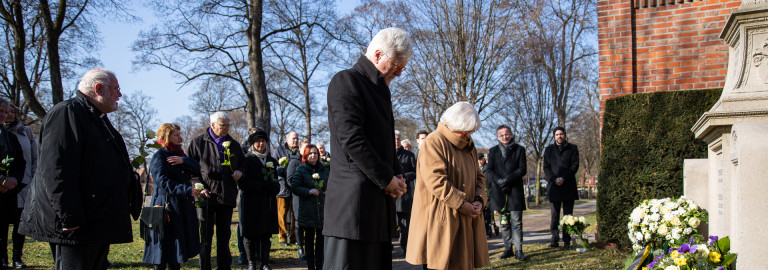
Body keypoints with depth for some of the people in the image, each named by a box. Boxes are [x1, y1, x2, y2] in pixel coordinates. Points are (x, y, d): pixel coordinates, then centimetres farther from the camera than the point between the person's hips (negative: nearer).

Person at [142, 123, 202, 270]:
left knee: (178, 247, 10)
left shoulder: (179, 154, 18)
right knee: (164, 246, -5)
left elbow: (197, 169, 4)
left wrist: (183, 161, -14)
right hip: (167, 207, -8)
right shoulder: (159, 156, -7)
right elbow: (163, 182, -19)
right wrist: (187, 190, -29)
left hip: (183, 208, 8)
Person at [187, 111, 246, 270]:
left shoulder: (233, 145, 13)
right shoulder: (198, 142, 2)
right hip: (207, 195, -3)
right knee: (205, 235, 1)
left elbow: (242, 163, 25)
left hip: (227, 196, 4)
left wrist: (240, 171, 1)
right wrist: (199, 186, -11)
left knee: (224, 235, 11)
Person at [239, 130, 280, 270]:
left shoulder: (271, 160, 15)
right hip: (251, 203, -4)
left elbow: (276, 184, 20)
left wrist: (274, 188, -5)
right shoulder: (247, 159, -2)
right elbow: (242, 184, -11)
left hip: (268, 203, 4)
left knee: (266, 234, 4)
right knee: (250, 234, 0)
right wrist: (265, 185, -14)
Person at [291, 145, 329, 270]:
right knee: (309, 237, 2)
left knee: (321, 237, 3)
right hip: (307, 209, -3)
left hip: (322, 208, 3)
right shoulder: (300, 169, 2)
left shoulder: (324, 169, 13)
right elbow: (294, 187, -5)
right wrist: (309, 191, -16)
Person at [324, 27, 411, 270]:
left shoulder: (381, 88, 21)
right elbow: (351, 139, -18)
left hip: (379, 197, 9)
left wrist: (397, 174, 7)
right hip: (353, 195, -9)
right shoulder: (346, 81, -8)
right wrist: (386, 179, -13)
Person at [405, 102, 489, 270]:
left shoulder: (469, 145, 17)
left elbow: (478, 176, 20)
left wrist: (479, 199, -1)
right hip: (440, 221, -7)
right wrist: (461, 203, -19)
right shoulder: (434, 143, -9)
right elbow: (436, 180, -19)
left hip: (466, 219, 8)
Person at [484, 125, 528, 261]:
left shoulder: (519, 150, 6)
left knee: (516, 221, -6)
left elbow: (522, 170, -2)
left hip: (515, 190, -2)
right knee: (504, 222, 5)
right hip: (499, 191, 2)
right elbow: (488, 170, 3)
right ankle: (508, 249, 12)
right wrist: (498, 181, -14)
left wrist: (507, 180, -14)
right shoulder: (493, 151, 11)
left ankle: (519, 250, -3)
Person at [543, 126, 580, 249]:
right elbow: (546, 167, 6)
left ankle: (567, 241, 4)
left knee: (568, 215, 1)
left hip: (568, 186, -1)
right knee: (554, 215, 1)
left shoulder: (572, 148, 9)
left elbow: (575, 165, 0)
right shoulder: (549, 149, 13)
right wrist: (554, 179, -10)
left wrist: (564, 178, -12)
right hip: (554, 186, 1)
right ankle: (555, 239, 6)